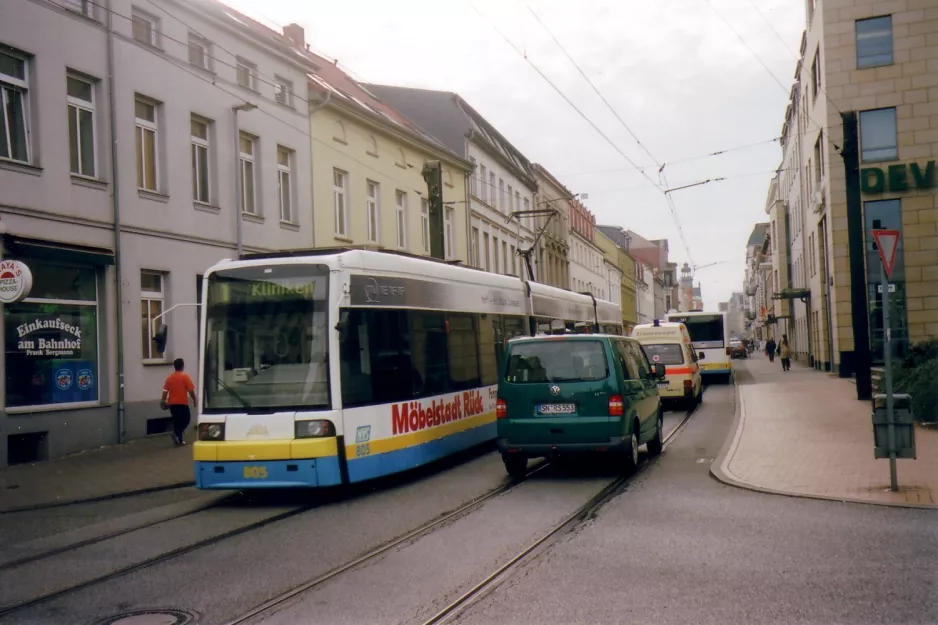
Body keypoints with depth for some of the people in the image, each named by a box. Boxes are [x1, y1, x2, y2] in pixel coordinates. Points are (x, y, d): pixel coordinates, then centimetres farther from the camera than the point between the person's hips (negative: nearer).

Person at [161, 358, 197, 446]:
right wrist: (194, 400, 0)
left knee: (176, 421, 13)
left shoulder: (169, 377, 6)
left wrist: (163, 401, 10)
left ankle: (179, 439, 15)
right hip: (182, 403, -5)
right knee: (186, 419, 6)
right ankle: (177, 434, -15)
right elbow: (191, 390, -10)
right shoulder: (185, 376, -8)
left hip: (172, 403, 5)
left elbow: (165, 391, 4)